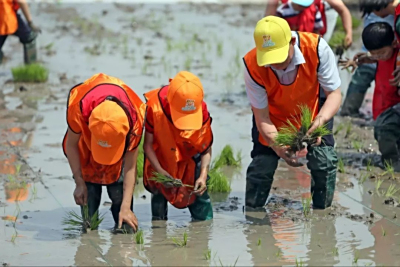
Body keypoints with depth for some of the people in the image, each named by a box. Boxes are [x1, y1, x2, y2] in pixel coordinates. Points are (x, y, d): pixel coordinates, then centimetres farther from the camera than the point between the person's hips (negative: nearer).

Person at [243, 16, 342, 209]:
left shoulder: (317, 48, -37)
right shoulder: (252, 66, -35)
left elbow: (334, 94, -27)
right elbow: (262, 117, -27)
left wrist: (321, 120, -49)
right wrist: (278, 147, -45)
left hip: (313, 110, 0)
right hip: (274, 116, 0)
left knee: (325, 162, -13)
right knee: (261, 166, -4)